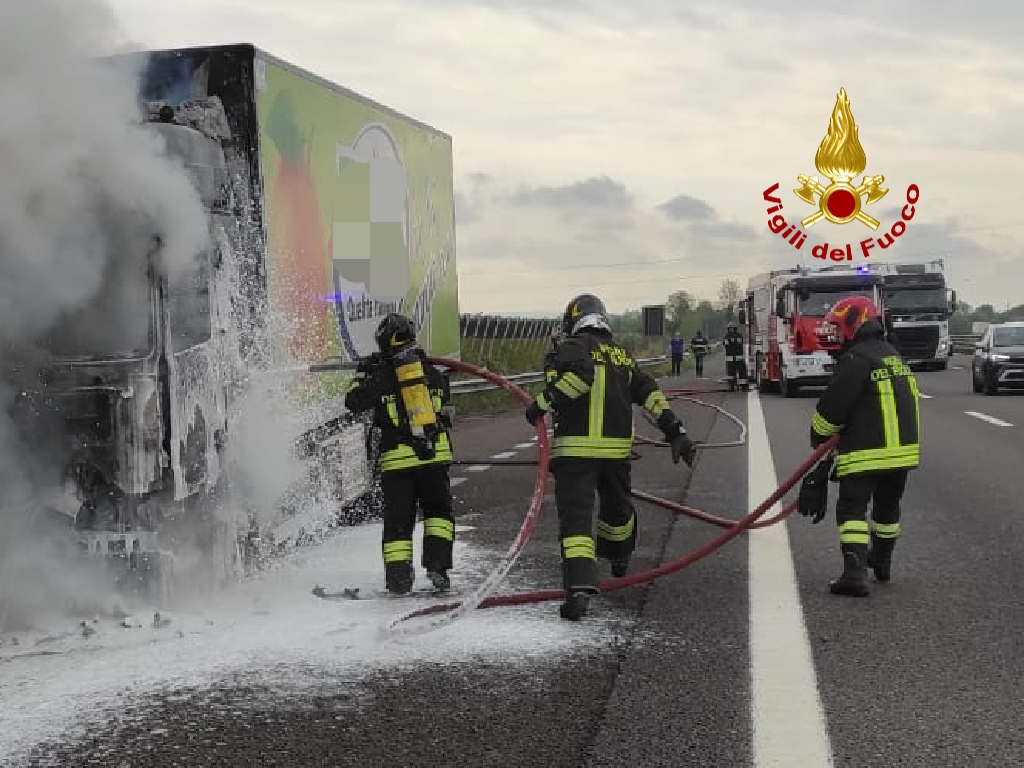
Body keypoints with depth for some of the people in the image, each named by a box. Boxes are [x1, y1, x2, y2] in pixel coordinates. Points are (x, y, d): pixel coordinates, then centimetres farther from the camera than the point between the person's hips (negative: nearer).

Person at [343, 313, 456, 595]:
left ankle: (398, 577, 3)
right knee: (438, 510, 17)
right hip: (435, 454, 2)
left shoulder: (381, 375, -3)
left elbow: (354, 402, 8)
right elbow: (445, 396, 22)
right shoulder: (432, 372, 5)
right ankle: (437, 564, 2)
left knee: (398, 518, 7)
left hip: (397, 459, -1)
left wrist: (362, 375, 24)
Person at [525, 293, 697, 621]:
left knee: (575, 517, -8)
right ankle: (619, 560, 51)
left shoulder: (572, 346, -2)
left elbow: (580, 373, -24)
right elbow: (649, 393, 11)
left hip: (575, 449, -6)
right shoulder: (622, 354, 17)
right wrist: (675, 431, 11)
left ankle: (579, 590, -23)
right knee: (617, 507, 26)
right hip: (617, 447, 6)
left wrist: (543, 403, -17)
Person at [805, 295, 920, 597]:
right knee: (888, 506, 22)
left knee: (852, 508, -6)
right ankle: (881, 561, 38)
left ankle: (855, 573, -16)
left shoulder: (856, 358, -14)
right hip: (904, 447, 9)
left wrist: (819, 436, 3)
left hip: (867, 452, -9)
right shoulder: (893, 355, 16)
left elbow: (833, 405, -15)